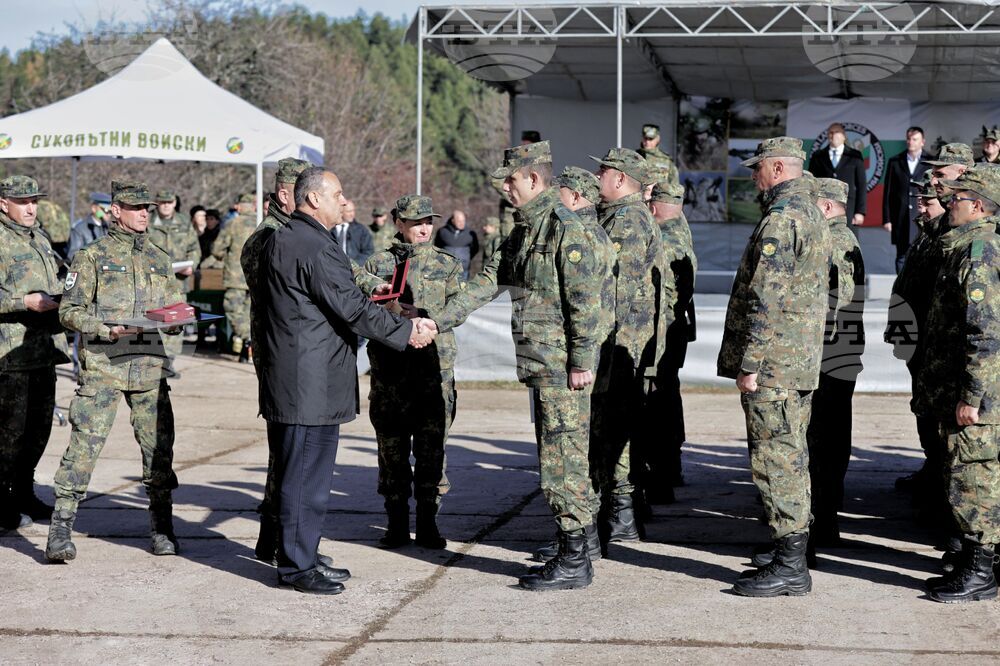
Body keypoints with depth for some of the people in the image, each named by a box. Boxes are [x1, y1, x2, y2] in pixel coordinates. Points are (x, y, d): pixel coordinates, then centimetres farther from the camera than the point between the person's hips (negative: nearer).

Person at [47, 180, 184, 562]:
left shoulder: (160, 259, 18)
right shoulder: (93, 256, 4)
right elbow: (69, 310, -1)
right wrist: (106, 330, -15)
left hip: (150, 364, 4)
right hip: (102, 364, -4)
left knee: (159, 445, 5)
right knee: (85, 444, -9)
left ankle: (162, 530, 17)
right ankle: (60, 531, -5)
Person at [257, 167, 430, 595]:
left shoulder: (279, 241, 16)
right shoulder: (315, 247, -17)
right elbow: (352, 308, -18)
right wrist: (405, 333, -9)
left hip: (289, 378, 11)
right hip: (311, 383, -11)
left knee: (304, 473, 16)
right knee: (306, 474, -4)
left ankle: (301, 556, 24)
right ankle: (297, 567, 3)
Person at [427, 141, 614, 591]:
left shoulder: (566, 228, -15)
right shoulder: (523, 231, 15)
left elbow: (585, 301, -19)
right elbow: (488, 281, 17)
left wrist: (582, 361, -20)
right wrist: (441, 321, 10)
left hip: (563, 365, -10)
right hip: (542, 366, 10)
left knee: (561, 458, -6)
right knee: (562, 454, 16)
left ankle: (574, 561, 0)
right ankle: (584, 535, 28)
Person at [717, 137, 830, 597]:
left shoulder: (780, 219, -16)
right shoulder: (813, 215, 17)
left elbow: (766, 299, -21)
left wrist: (749, 363, -19)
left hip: (772, 364, -10)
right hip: (801, 363, 10)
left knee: (776, 460, -6)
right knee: (791, 460, 13)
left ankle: (788, 567, -3)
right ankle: (792, 561, 20)